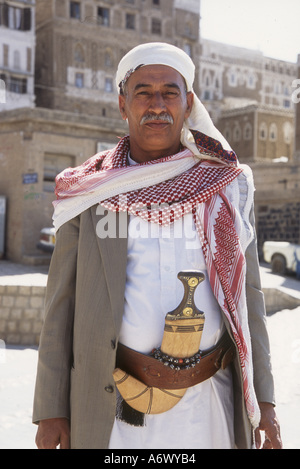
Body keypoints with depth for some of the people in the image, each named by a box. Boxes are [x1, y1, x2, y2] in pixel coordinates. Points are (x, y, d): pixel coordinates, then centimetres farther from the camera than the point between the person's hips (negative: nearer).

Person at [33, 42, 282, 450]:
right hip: (112, 407, -1)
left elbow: (247, 294, 5)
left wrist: (263, 400, 2)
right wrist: (50, 409, -2)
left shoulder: (228, 187, 3)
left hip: (207, 405, 1)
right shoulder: (90, 190, 0)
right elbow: (62, 301, 1)